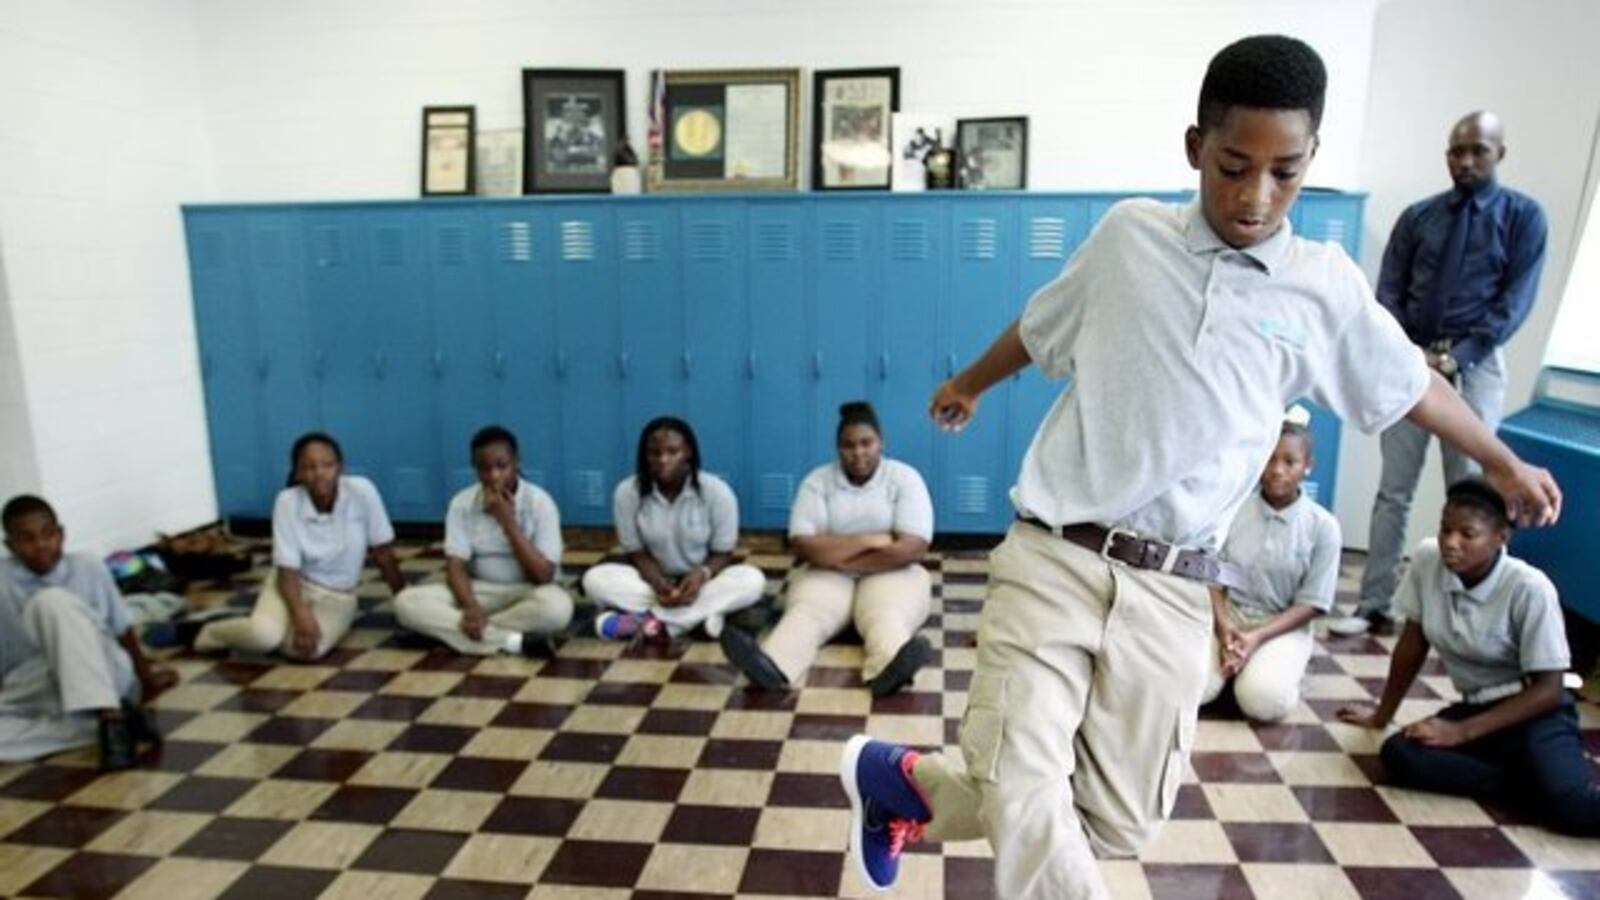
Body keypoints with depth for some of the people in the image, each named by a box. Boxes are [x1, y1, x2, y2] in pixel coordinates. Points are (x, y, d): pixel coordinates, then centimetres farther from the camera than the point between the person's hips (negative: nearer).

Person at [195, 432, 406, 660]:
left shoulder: (362, 491, -19)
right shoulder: (287, 502, -17)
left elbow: (383, 554, -10)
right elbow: (287, 570, -16)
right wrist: (301, 614, -33)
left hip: (337, 596, 0)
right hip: (295, 583, 0)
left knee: (304, 648, -31)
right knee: (263, 635, -31)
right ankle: (214, 633, 4)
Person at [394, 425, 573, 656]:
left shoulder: (539, 502, -12)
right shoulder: (462, 503, -4)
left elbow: (543, 576, -17)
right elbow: (455, 566, -9)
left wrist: (509, 523, -23)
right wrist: (471, 607, -29)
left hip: (526, 593, -3)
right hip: (479, 592, 3)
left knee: (556, 606, -38)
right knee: (407, 601, -23)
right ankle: (514, 641, -31)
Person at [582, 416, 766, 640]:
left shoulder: (717, 491, -16)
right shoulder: (627, 492, -14)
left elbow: (723, 554, -10)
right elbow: (636, 553, -8)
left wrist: (701, 574, -32)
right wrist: (658, 584, -28)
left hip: (703, 582, -1)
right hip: (652, 582, 1)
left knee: (752, 580, -31)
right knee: (595, 578, -26)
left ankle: (644, 618, -30)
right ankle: (702, 614, -29)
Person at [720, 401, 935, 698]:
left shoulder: (904, 478, -2)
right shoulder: (817, 481, 2)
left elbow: (912, 549, -15)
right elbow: (804, 546, -10)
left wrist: (838, 555, -10)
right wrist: (869, 541, -15)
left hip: (890, 574, 0)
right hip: (827, 575, 1)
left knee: (886, 615, -35)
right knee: (806, 610, -32)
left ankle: (892, 665, -67)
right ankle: (772, 664, -61)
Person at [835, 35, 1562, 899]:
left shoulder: (1325, 286, 5)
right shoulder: (1128, 233, 3)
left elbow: (1410, 383, 22)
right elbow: (1040, 326, 20)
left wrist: (1505, 463, 35)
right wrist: (969, 383, 35)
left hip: (1171, 592, 2)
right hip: (1053, 558, -2)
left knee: (1119, 821, 5)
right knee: (1023, 795, -12)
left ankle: (901, 781, 25)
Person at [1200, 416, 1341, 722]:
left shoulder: (1323, 526, -6)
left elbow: (1311, 604, -6)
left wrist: (1257, 637, -18)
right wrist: (1223, 626, -18)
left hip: (1283, 626, -1)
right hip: (1226, 615, 1)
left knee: (1263, 699, -29)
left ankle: (1280, 666, 4)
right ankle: (1234, 660, 5)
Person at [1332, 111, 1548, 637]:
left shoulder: (1523, 216, 4)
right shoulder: (1417, 216, 10)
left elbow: (1515, 303, -4)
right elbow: (1388, 292, 4)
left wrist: (1456, 358, -14)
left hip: (1474, 367, -2)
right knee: (1393, 491, 3)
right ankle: (1373, 606, 9)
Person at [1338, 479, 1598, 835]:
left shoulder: (1530, 589, -20)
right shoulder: (1426, 559, -9)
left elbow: (1548, 689, -14)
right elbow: (1413, 642, 3)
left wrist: (1462, 732, -20)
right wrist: (1382, 715, 12)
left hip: (1535, 712, -5)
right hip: (1474, 707, 5)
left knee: (1570, 805, -34)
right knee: (1399, 754, -26)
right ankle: (1531, 777, -11)